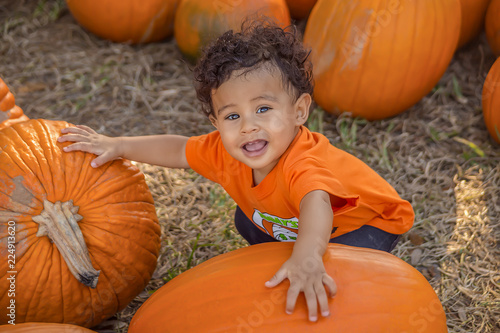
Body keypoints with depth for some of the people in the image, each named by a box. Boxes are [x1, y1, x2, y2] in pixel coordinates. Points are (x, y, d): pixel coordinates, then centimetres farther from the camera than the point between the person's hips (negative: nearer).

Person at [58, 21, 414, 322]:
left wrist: (307, 257, -86)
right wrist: (116, 145, -3)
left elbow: (317, 201, -66)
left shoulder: (304, 163, -46)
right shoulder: (227, 151, -22)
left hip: (368, 221, -7)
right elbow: (179, 150, -5)